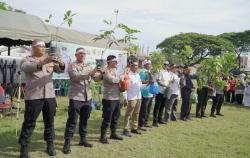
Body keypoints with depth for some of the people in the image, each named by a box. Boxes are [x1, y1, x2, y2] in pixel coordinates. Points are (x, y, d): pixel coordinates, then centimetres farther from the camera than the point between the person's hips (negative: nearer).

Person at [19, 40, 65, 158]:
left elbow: (60, 70, 3)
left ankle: (50, 144, 24)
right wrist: (42, 62, -38)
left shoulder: (49, 59, 15)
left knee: (49, 122, 11)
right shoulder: (27, 60, 3)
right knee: (29, 123, 1)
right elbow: (25, 68, -21)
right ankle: (24, 148, 11)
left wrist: (61, 65, -23)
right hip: (33, 97, -4)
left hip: (49, 96, 4)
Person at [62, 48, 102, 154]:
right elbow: (76, 77, -21)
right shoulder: (72, 66, -3)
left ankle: (83, 139, 27)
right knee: (72, 121, -3)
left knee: (84, 120, 14)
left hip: (87, 98, 6)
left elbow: (96, 78, 4)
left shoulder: (88, 67, 13)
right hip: (76, 98, -5)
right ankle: (67, 143, 4)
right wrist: (91, 72, -30)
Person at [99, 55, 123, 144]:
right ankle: (103, 136, 9)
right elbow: (113, 80, -27)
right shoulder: (106, 71, -12)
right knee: (107, 119, -2)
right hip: (109, 99, -8)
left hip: (117, 98, 9)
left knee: (115, 118, 16)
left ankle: (113, 133, 30)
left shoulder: (115, 70, 15)